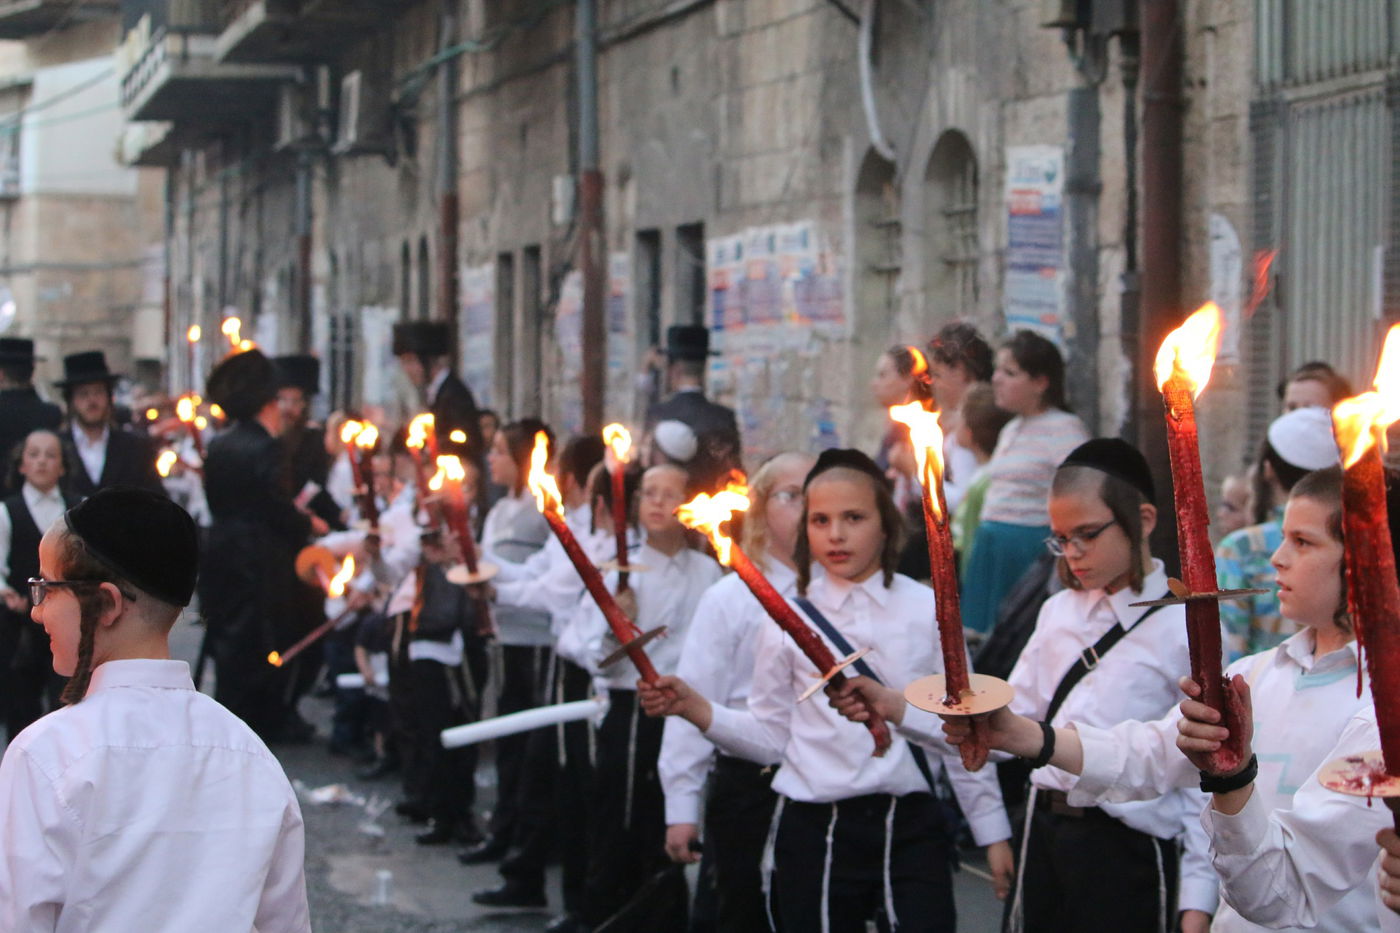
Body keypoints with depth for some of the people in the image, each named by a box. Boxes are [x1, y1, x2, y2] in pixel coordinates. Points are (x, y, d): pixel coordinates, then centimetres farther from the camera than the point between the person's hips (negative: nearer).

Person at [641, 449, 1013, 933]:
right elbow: (770, 738, 3)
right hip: (814, 832, 1)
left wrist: (992, 831, 9)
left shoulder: (927, 611, 1)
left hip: (911, 827, 0)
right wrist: (695, 709, -12)